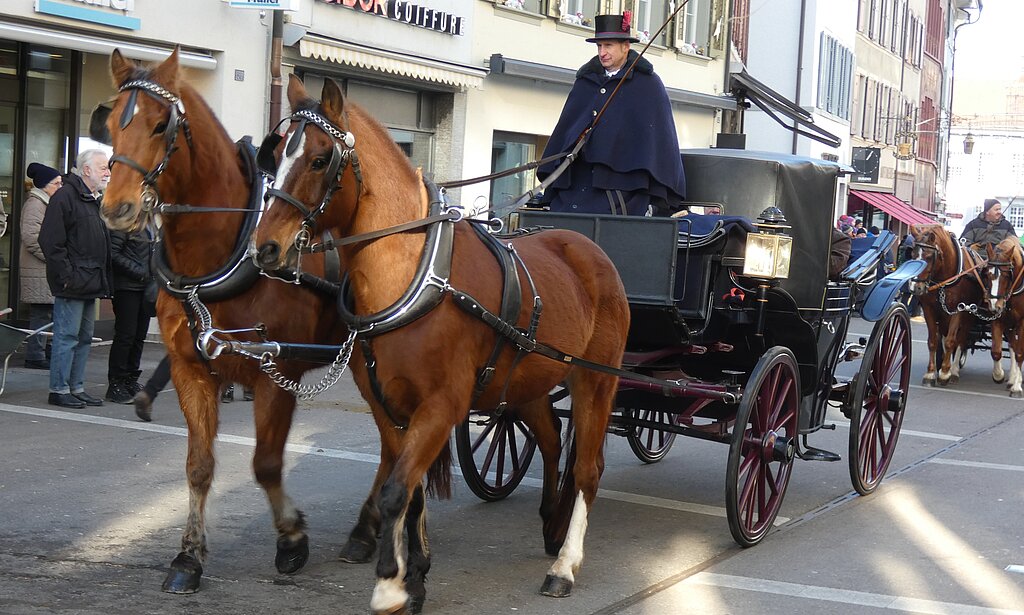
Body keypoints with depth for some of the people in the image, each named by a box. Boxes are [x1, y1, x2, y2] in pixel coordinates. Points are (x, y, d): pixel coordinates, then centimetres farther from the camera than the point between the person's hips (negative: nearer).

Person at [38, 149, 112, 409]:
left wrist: (103, 278, 16)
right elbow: (51, 241, -17)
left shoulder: (95, 201, 18)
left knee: (84, 338, 12)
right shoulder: (65, 196, -10)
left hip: (89, 284, 9)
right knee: (67, 336, -6)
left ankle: (76, 388, 18)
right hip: (72, 284, -9)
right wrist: (67, 276, -20)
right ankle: (59, 390, 0)